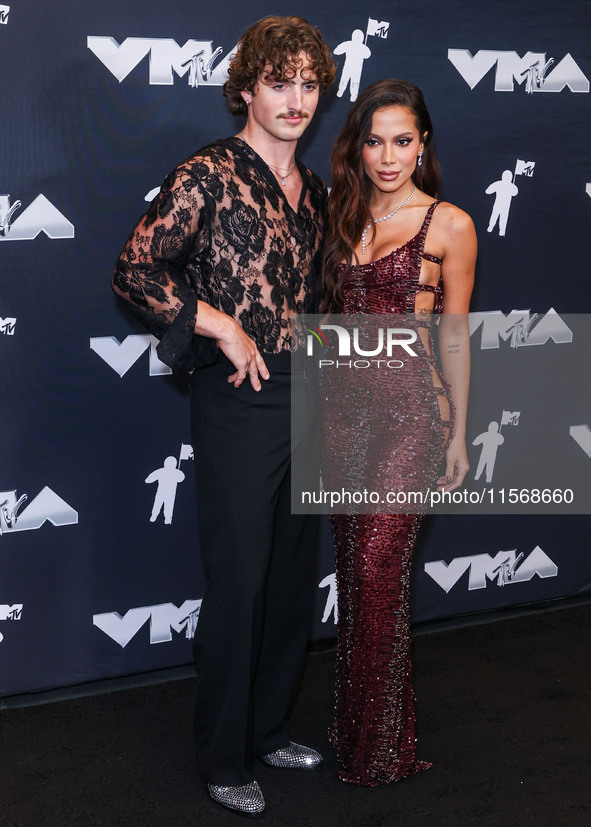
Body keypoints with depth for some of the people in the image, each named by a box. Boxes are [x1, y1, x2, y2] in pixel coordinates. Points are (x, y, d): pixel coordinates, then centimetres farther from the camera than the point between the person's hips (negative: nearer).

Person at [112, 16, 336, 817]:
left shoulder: (312, 190, 13)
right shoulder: (210, 174, -10)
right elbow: (134, 272, -15)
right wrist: (223, 325, -16)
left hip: (304, 395, 7)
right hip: (237, 401, -7)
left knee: (294, 577, 15)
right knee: (238, 584, 0)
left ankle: (268, 728, 33)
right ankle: (224, 760, 17)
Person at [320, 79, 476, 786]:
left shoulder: (450, 226, -3)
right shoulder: (341, 215, 10)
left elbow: (454, 335, 1)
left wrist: (458, 432, 3)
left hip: (409, 409, -4)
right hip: (341, 402, 5)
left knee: (378, 569, -7)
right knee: (353, 566, 10)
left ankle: (380, 747, 8)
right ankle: (350, 722, 25)